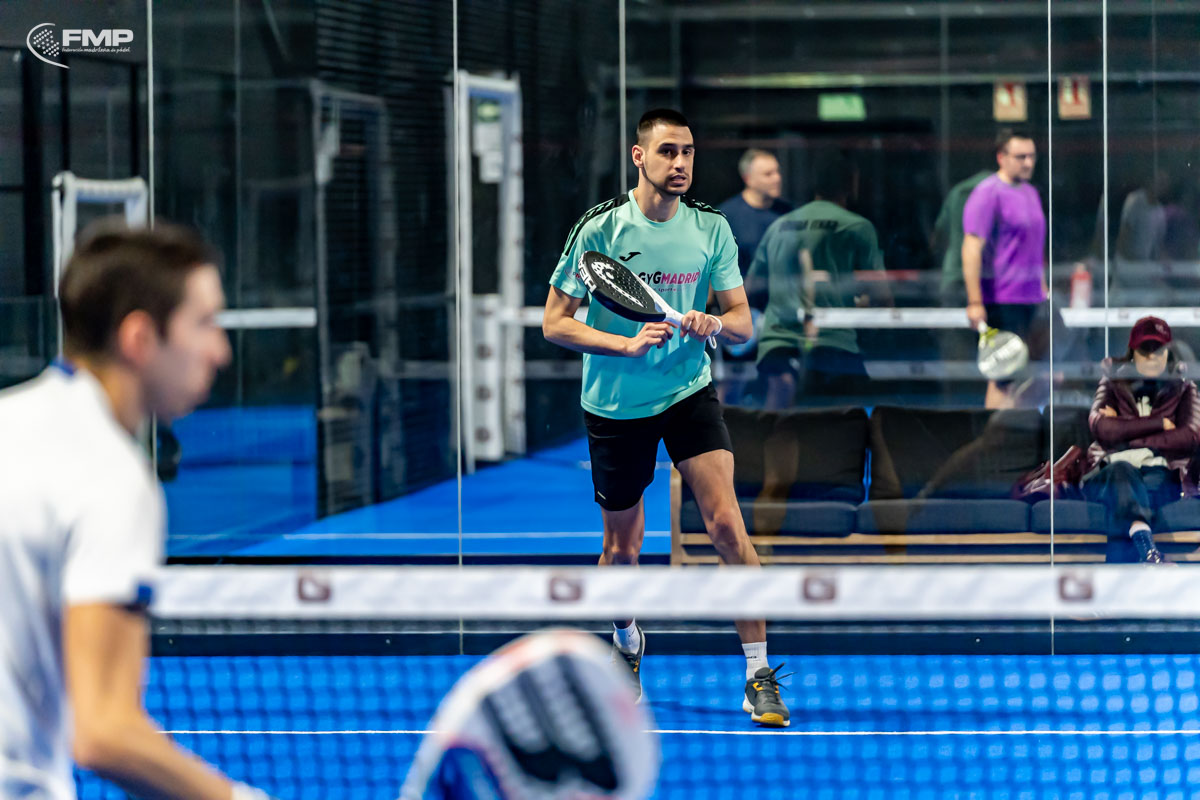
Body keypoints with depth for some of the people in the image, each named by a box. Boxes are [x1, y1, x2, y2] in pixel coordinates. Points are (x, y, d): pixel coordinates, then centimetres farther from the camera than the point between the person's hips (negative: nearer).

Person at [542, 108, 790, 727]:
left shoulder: (711, 229, -1)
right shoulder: (600, 229, -9)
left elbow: (742, 321, 3)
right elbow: (555, 323, -7)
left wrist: (716, 324, -20)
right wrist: (627, 344, -20)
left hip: (688, 391, 1)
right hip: (615, 404, -1)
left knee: (726, 525, -15)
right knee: (622, 548, 9)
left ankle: (758, 675, -11)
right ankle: (627, 641, 41)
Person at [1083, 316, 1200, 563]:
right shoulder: (1112, 384, 19)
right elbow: (1102, 428, -4)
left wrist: (1126, 438, -4)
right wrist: (1160, 423, -2)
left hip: (1161, 478, 1)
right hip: (1107, 477, -1)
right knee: (1122, 470, -39)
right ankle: (1148, 551, -68)